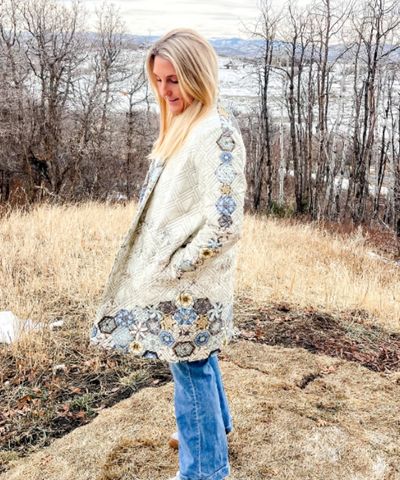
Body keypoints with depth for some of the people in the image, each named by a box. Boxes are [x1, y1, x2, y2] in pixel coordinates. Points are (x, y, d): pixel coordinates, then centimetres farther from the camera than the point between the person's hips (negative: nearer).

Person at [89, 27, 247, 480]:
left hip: (192, 279, -9)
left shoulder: (216, 133, -21)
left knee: (191, 366, 4)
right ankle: (216, 422, 49)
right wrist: (164, 264, 10)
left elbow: (224, 224, -26)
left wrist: (175, 267, -16)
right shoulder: (185, 126, 9)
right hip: (176, 271, 9)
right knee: (197, 357, 25)